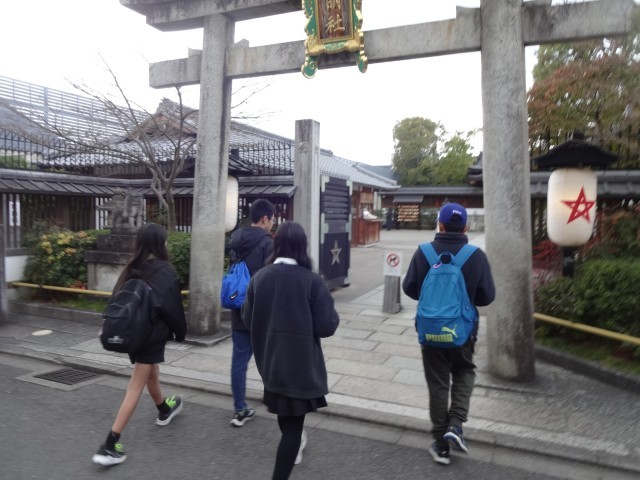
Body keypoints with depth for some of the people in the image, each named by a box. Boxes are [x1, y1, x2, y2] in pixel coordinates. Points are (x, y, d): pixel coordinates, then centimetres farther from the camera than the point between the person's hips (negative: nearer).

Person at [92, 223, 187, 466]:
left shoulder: (132, 268, 2)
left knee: (151, 374, 27)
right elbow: (171, 306, -13)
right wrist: (180, 331, 2)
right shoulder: (163, 270, -15)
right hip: (152, 334, -7)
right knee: (136, 387, -1)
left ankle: (164, 410, 51)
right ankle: (109, 447, -1)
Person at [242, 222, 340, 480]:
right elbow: (326, 326, -18)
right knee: (293, 421, 8)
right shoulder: (312, 280, -19)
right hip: (301, 362, -5)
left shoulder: (259, 277, -8)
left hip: (270, 360, 5)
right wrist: (333, 314, 3)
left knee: (283, 408, 30)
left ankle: (292, 444, 56)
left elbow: (248, 320, 0)